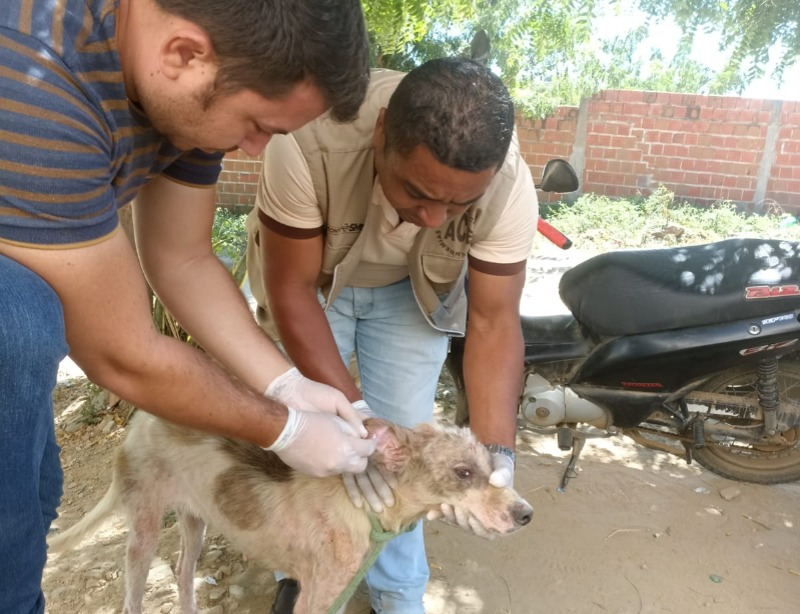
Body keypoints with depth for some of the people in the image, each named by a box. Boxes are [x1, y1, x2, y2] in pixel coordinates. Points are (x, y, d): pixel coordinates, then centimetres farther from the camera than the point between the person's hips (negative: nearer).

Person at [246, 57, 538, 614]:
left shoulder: (509, 186, -31)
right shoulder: (308, 143, -39)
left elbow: (495, 320, -23)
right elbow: (291, 289, -29)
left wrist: (496, 449, -33)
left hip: (411, 288, 1)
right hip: (310, 278, 0)